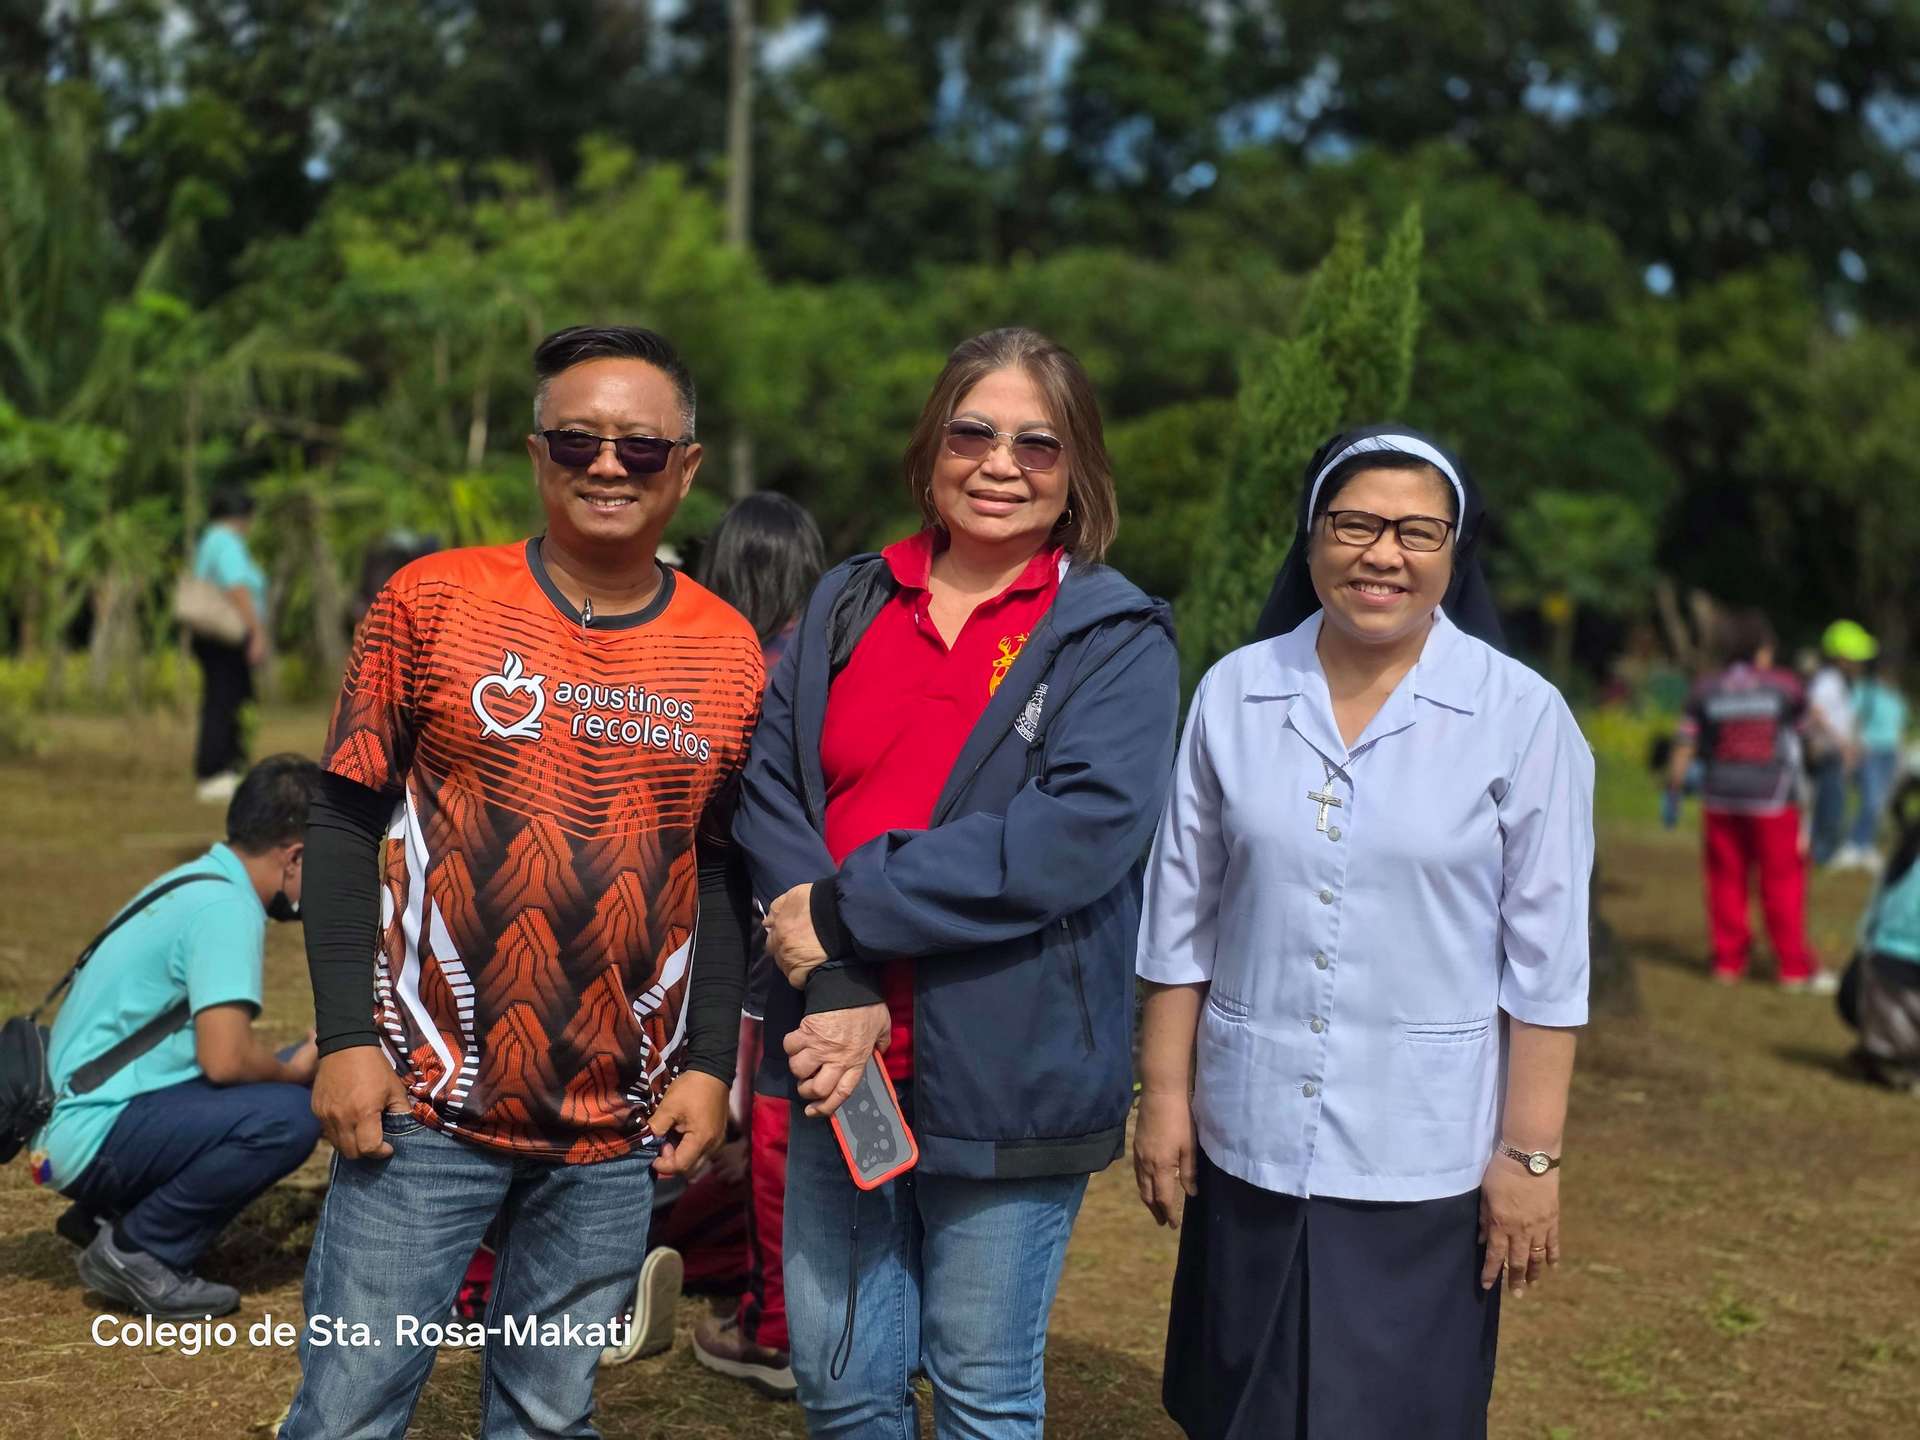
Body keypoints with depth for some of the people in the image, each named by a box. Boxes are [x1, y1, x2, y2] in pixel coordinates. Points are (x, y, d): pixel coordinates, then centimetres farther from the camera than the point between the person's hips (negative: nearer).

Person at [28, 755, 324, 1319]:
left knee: (283, 1086, 13)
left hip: (80, 1115, 10)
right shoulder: (225, 907, -18)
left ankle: (112, 1215, 14)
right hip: (96, 1136, -10)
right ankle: (137, 1254, -8)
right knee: (286, 1116, -25)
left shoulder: (196, 882, 13)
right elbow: (224, 1058, -25)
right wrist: (295, 1070, -6)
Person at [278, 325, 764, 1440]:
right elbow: (346, 823, -1)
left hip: (620, 1136, 2)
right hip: (424, 1105, -2)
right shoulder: (434, 602, -3)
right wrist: (346, 1036, -7)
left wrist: (709, 1063, 3)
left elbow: (722, 874, 9)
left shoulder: (730, 657, 2)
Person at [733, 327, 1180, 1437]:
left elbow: (1078, 833, -19)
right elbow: (768, 785, -1)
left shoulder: (1118, 638, -5)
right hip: (845, 1062, 4)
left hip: (1005, 1080, -4)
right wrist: (837, 991, -16)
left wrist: (845, 908, -18)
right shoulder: (848, 605, 7)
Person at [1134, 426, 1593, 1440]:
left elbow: (1545, 959, -6)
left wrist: (1533, 1154, -6)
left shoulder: (1522, 716, -8)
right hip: (1249, 1138, 3)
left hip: (1424, 1154, -2)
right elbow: (1180, 919, 5)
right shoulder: (1234, 693, -1)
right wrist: (1164, 1094, 5)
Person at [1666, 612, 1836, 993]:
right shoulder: (1784, 685, -4)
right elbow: (1811, 724, 12)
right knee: (1783, 882, 3)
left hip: (1720, 800, 2)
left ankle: (1728, 961, 12)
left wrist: (1673, 792, 9)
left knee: (1726, 879, 10)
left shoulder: (1706, 689, 1)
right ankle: (1795, 967, 5)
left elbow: (1684, 748, 0)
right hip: (1774, 799, -2)